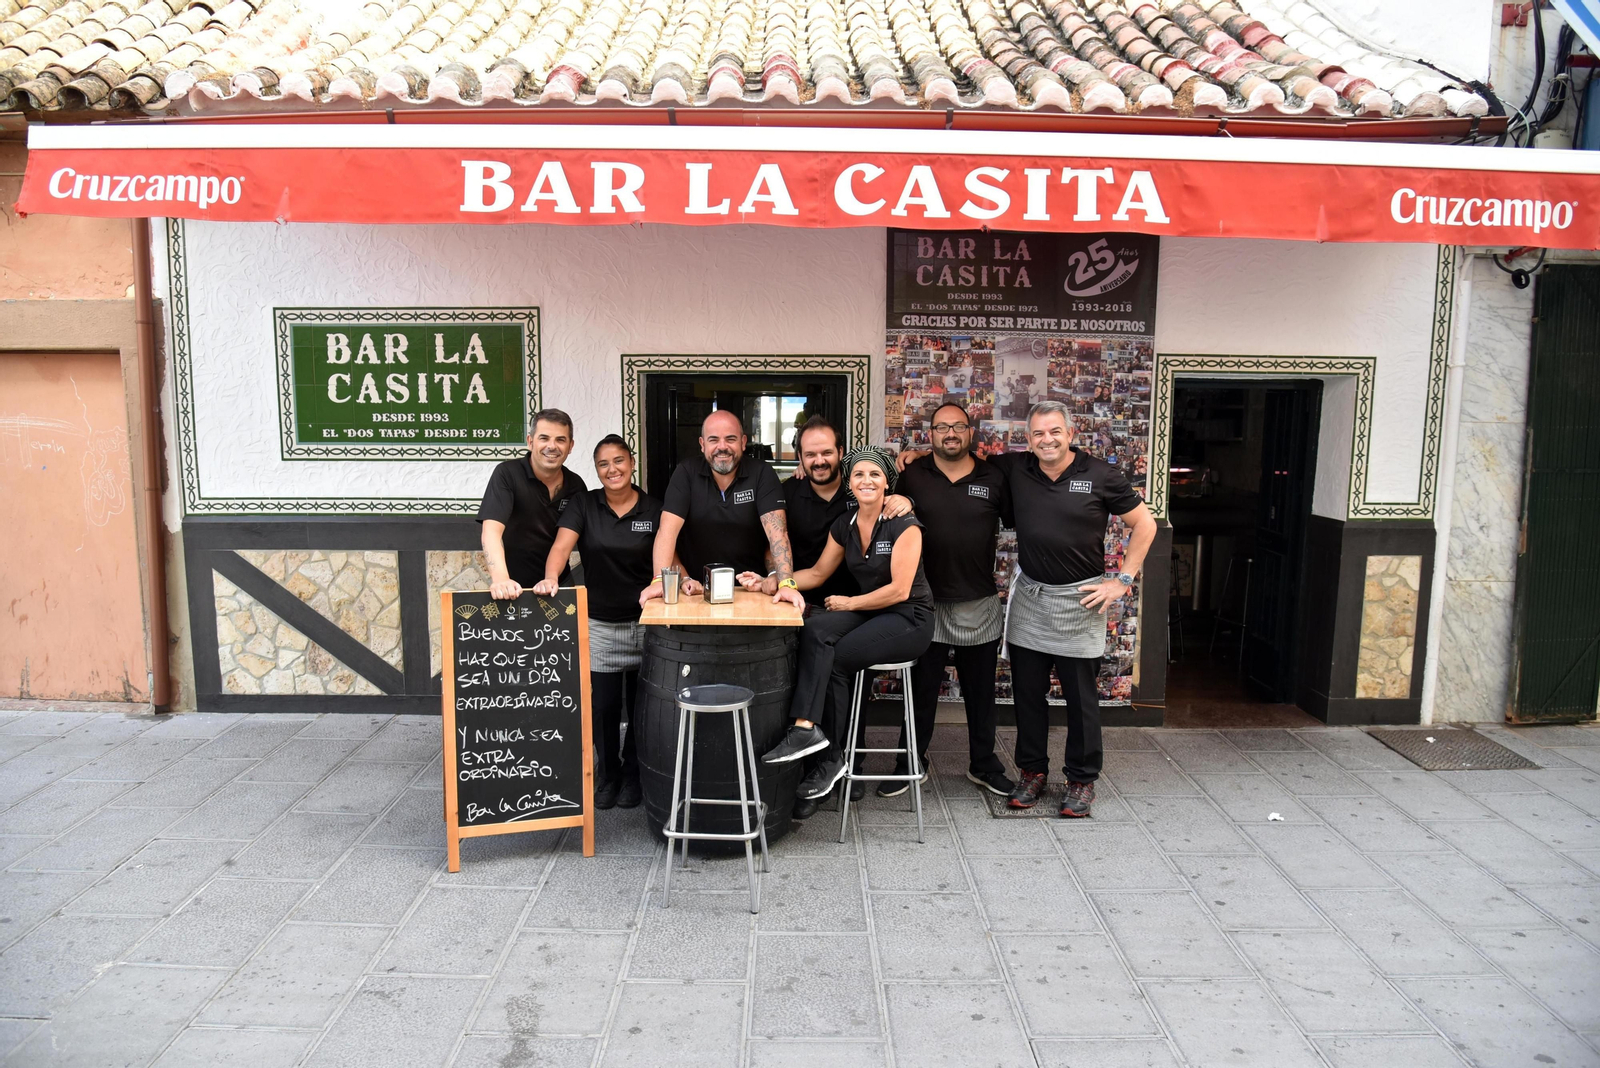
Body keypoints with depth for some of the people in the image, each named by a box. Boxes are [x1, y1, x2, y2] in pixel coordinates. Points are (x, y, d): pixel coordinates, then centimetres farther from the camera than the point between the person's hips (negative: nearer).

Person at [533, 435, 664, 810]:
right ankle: (609, 774, 25)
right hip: (598, 624, 0)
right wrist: (551, 578, -32)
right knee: (603, 705, 4)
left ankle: (633, 773, 29)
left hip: (643, 623, 0)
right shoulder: (583, 505, 0)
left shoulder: (653, 509, 0)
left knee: (639, 704, 9)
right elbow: (562, 545, -13)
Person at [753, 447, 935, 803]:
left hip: (909, 618, -6)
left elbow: (899, 590, -17)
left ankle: (829, 757, -13)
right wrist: (769, 584, -1)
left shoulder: (904, 525, -13)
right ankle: (807, 728, -31)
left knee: (834, 658, -24)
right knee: (815, 630, -25)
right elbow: (817, 573, 12)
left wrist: (849, 603, -10)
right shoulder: (844, 526, 7)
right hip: (868, 612, 6)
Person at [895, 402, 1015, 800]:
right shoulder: (912, 476, -2)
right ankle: (911, 764, 23)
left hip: (980, 606, 1)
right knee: (921, 689, 8)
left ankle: (984, 765, 29)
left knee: (980, 692, 13)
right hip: (927, 603, -1)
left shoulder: (993, 479, 2)